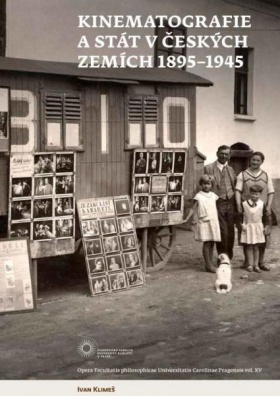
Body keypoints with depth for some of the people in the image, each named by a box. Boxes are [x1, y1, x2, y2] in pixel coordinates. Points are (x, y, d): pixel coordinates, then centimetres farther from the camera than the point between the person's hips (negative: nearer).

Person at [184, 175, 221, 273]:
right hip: (204, 222, -5)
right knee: (206, 243, -7)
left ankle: (210, 264, 12)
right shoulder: (199, 196, -1)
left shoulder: (213, 195, 12)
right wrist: (186, 219, -8)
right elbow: (193, 209, -1)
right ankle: (208, 265, -4)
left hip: (214, 222, 5)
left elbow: (218, 207, 19)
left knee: (212, 243, 6)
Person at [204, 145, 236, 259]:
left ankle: (228, 258, 23)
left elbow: (235, 188, 16)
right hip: (218, 204, -5)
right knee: (222, 232, -8)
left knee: (230, 232, 9)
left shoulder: (230, 169, 17)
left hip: (231, 204, 5)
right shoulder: (208, 168, 1)